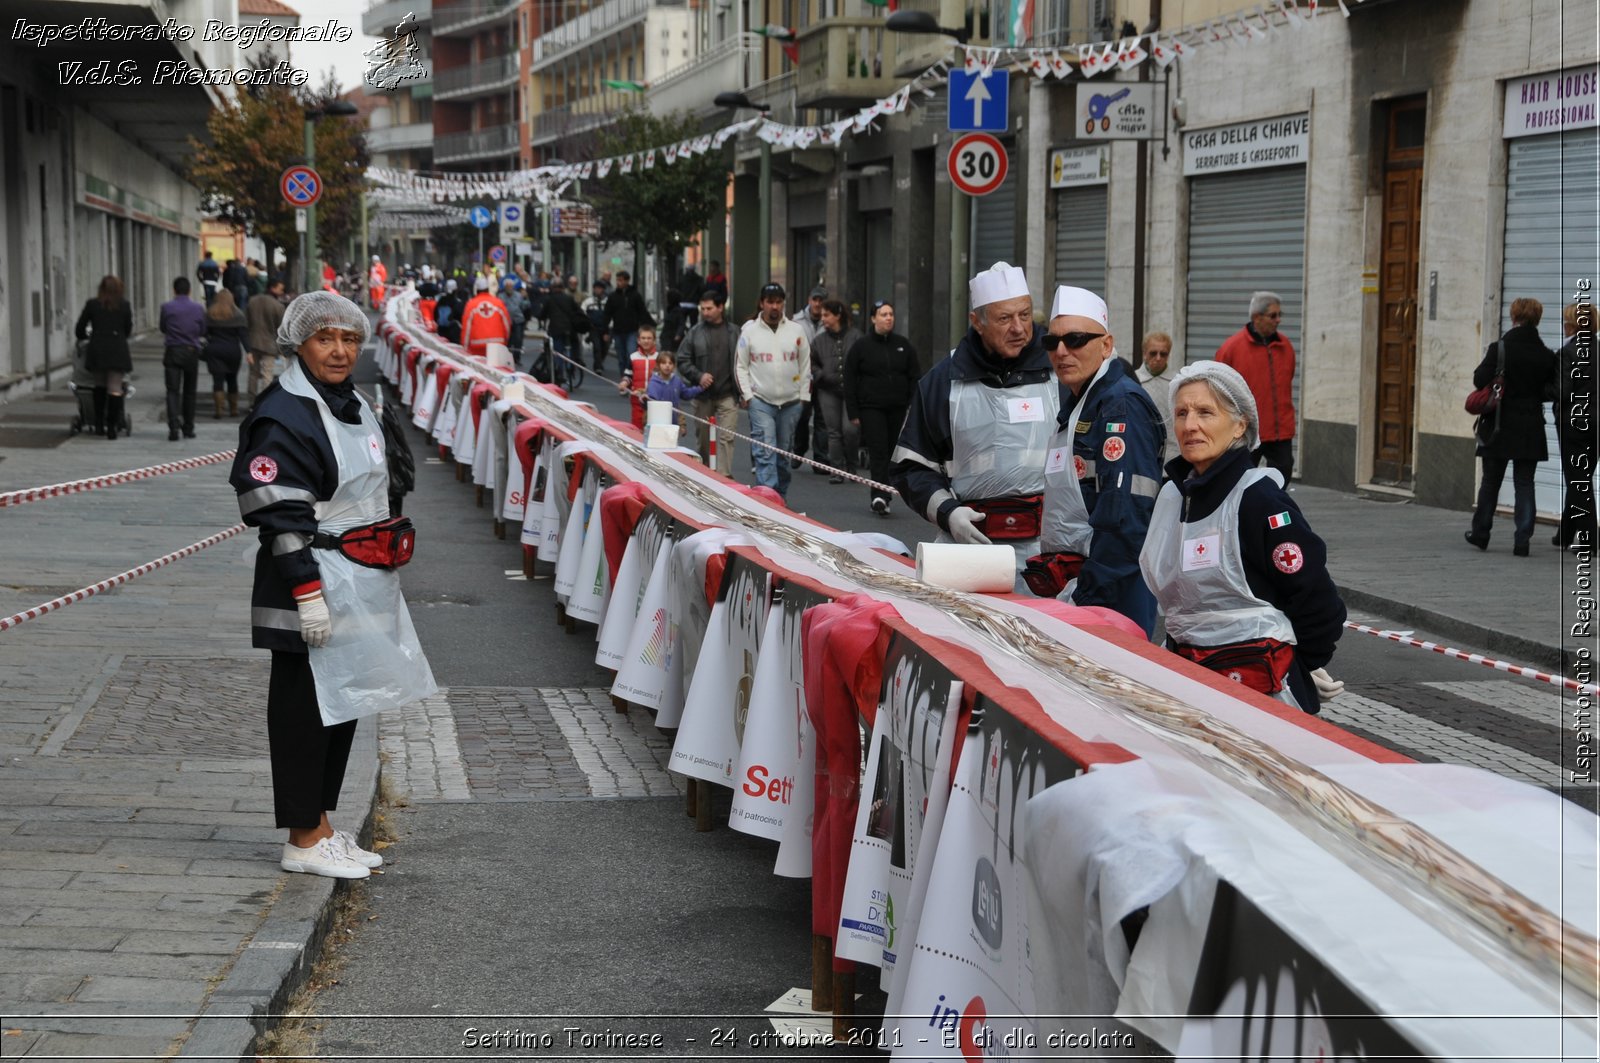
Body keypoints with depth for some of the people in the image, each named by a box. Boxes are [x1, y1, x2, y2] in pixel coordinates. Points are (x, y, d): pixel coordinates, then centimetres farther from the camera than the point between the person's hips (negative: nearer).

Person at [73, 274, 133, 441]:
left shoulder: (92, 304, 3)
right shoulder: (124, 306, 2)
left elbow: (80, 330, 7)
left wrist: (87, 336, 29)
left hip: (97, 350, 1)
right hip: (118, 351, -1)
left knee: (100, 384, 19)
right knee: (115, 388, -1)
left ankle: (99, 421, 16)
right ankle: (112, 427, -6)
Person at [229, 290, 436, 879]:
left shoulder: (352, 406, 14)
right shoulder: (283, 416, -15)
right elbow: (281, 517, -20)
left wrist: (386, 553, 23)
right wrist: (308, 593, -23)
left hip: (359, 586, 10)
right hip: (314, 591, -9)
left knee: (345, 704, 14)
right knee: (304, 708, -1)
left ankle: (320, 825, 25)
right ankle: (303, 840, 7)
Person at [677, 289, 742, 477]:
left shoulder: (734, 332, 2)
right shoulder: (695, 332, 5)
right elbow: (682, 360, 7)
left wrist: (743, 390, -5)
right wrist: (698, 376, -8)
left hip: (727, 396, -2)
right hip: (703, 396, 2)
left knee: (726, 437, -11)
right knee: (705, 439, 11)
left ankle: (724, 476, -12)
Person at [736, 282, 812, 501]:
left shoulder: (796, 331, 6)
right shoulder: (749, 331, 1)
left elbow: (805, 365, 11)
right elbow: (740, 366, 4)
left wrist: (804, 396, 6)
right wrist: (747, 395, -4)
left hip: (791, 402, 3)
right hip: (761, 402, -2)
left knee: (784, 455, 9)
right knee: (765, 452, -13)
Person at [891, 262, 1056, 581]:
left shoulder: (1059, 373, 7)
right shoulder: (942, 382, 9)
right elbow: (910, 467, 12)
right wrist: (946, 512, -4)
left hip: (1045, 544, 0)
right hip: (969, 539, 1)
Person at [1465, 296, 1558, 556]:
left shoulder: (1499, 349, -11)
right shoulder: (1546, 355, -2)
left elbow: (1480, 380, -14)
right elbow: (1551, 391, 1)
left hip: (1501, 426, -1)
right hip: (1531, 429, 1)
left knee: (1491, 481, 12)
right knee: (1524, 484, 5)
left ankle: (1480, 533, 19)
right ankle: (1522, 540, 0)